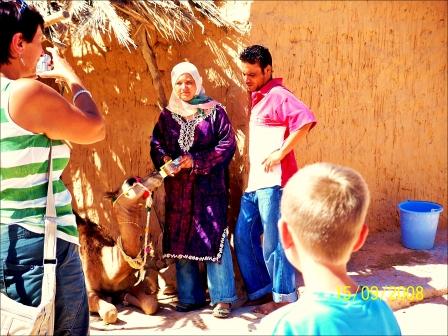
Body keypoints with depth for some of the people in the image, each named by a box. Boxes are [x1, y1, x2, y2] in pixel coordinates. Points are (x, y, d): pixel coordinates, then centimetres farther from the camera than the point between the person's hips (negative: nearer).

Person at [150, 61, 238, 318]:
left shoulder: (215, 111, 2)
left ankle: (222, 298, 2)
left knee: (214, 237, -7)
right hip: (177, 188, 4)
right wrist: (165, 160, -13)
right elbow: (156, 144, 9)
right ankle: (190, 296, 16)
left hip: (209, 186, -4)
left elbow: (228, 144, -5)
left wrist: (196, 161, -13)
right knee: (179, 239, 5)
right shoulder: (167, 115, 12)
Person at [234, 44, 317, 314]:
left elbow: (306, 119, -26)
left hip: (273, 181, -10)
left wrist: (281, 153, -23)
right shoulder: (257, 98, 18)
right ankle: (260, 290, 26)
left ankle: (284, 297, 12)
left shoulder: (277, 95, -9)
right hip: (255, 182, 10)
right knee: (244, 237, 12)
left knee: (274, 240, -2)